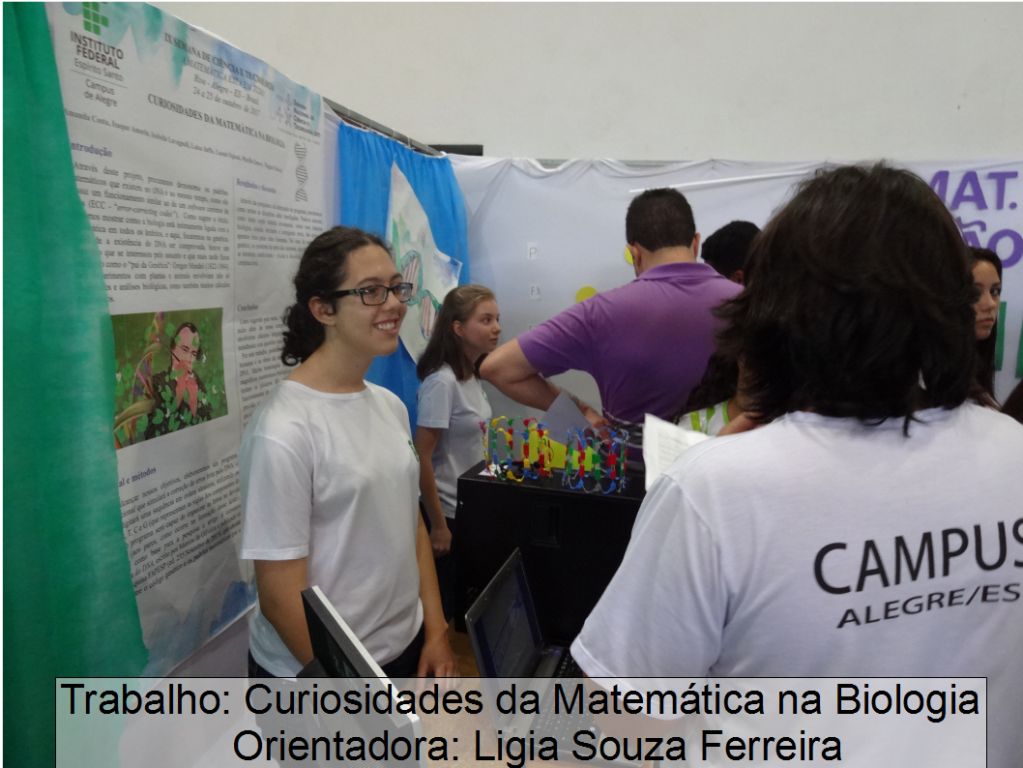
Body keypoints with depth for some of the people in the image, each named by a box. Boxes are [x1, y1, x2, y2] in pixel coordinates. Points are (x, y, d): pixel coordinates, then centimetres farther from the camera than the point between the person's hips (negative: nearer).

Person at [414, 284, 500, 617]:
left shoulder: (472, 375, 4)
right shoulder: (442, 382, -22)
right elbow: (422, 456, -22)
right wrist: (438, 525, -20)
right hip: (448, 510, -8)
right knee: (444, 602, 6)